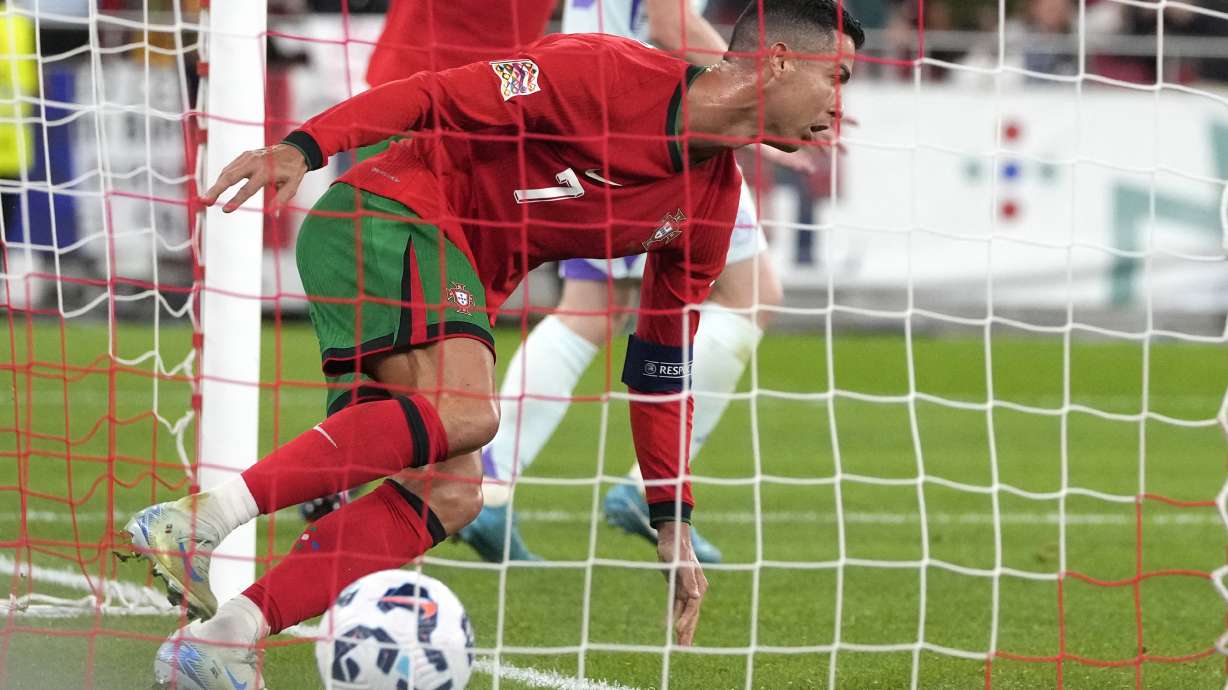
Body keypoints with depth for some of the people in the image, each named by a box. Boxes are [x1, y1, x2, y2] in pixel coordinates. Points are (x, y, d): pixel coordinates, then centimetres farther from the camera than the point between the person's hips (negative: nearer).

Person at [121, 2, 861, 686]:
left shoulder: (713, 201, 10)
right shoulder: (609, 77, -15)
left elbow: (662, 368, 17)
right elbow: (437, 98, -15)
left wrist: (674, 523, 15)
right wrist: (303, 148, -26)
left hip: (460, 285, 9)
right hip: (391, 214, -9)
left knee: (450, 495, -7)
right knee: (465, 408, -31)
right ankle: (198, 519, -38)